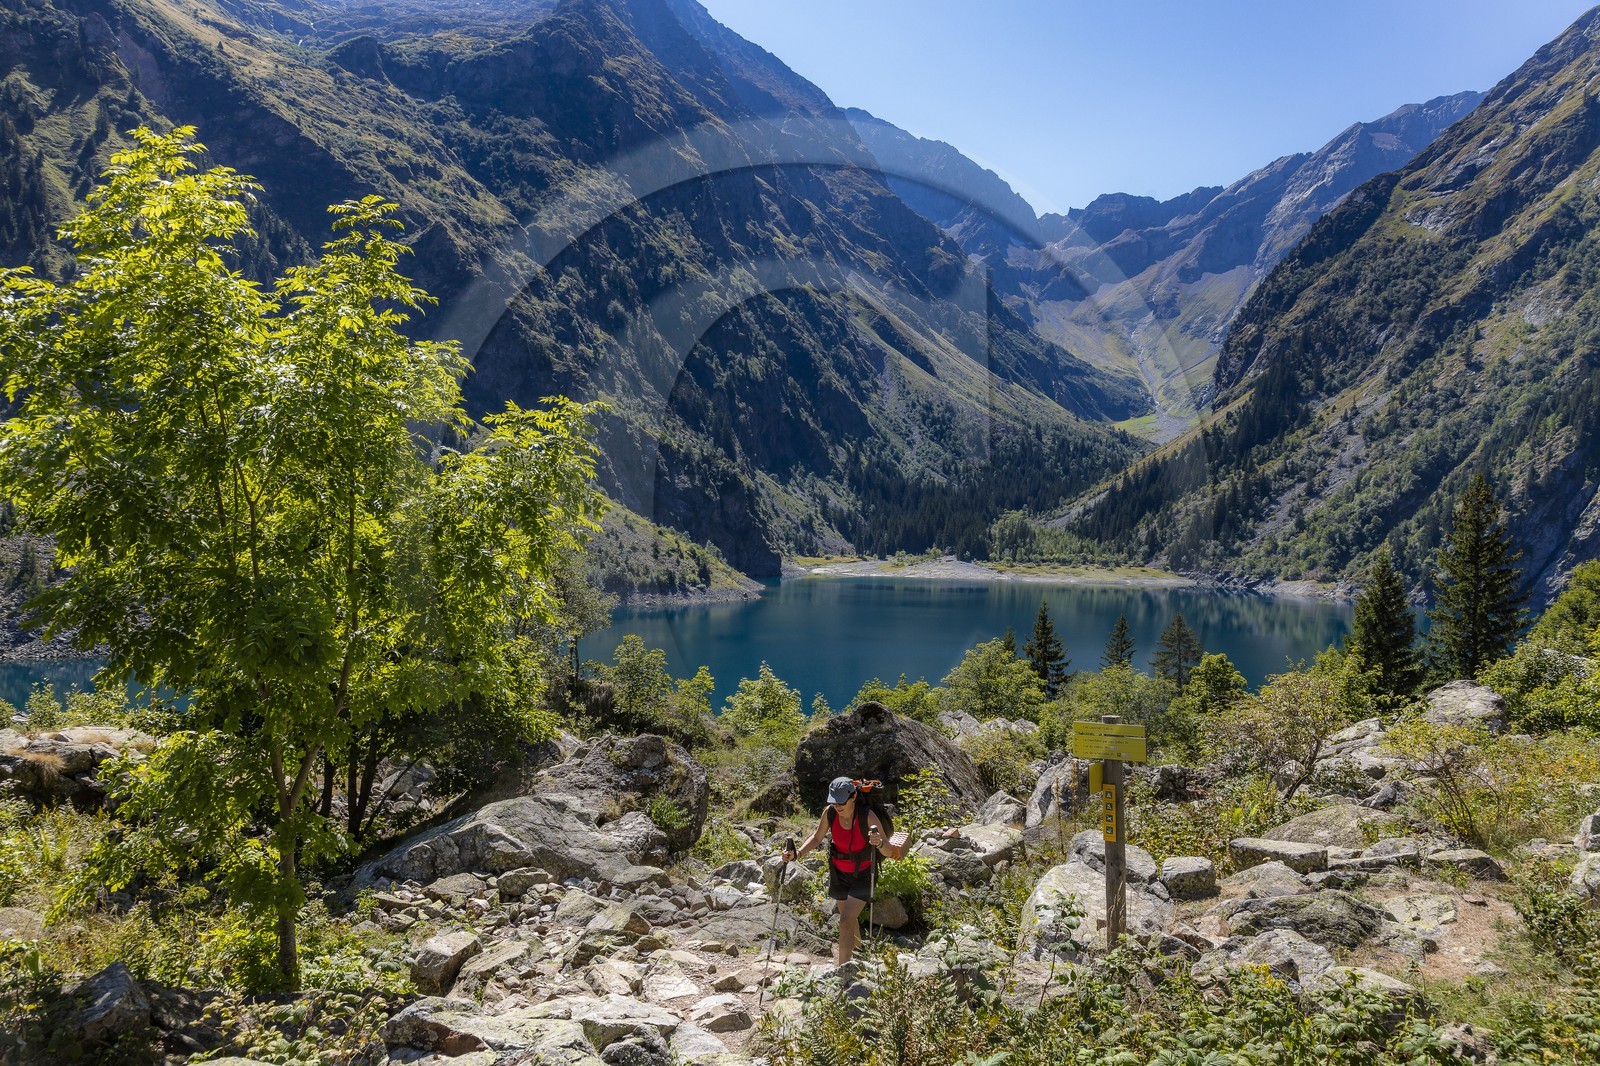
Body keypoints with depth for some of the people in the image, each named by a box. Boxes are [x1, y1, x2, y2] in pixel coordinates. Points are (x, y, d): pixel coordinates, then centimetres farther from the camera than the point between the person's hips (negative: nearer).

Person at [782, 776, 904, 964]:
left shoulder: (868, 816, -30)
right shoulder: (830, 813, -19)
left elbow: (889, 852, -28)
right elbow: (817, 838, -1)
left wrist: (879, 843, -51)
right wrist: (797, 854, -17)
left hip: (862, 874, -4)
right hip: (839, 871, 5)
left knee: (845, 922, -16)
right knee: (849, 918, 22)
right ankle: (858, 953, 49)